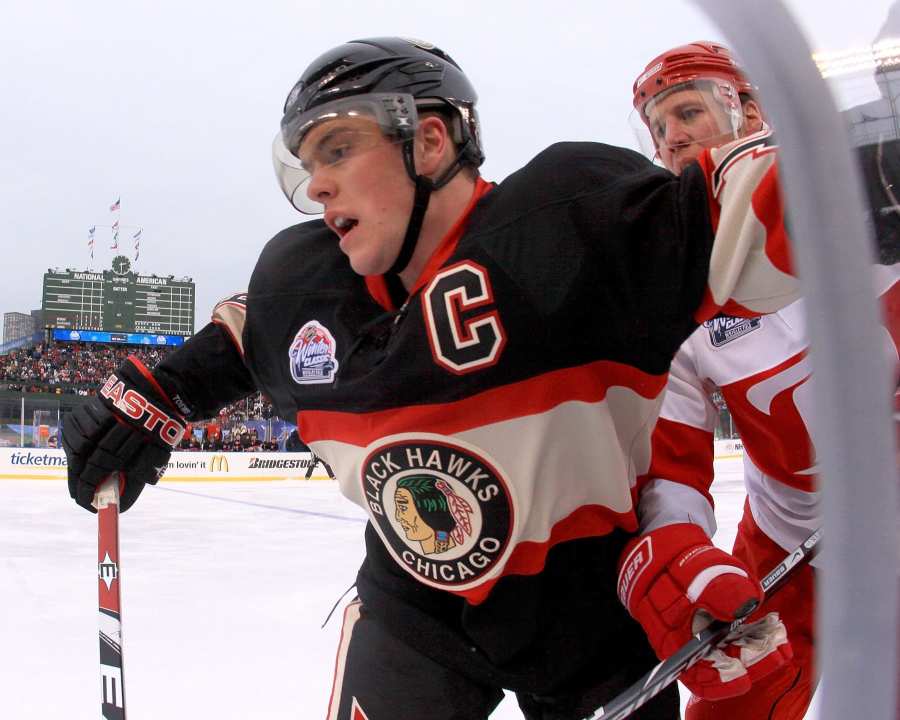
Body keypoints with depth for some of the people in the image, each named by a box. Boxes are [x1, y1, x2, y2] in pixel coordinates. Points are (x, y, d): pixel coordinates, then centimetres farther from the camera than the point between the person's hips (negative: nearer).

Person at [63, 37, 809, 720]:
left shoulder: (568, 216, -26)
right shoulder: (301, 279, -8)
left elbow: (741, 214, -32)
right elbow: (253, 328, 13)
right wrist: (155, 392, 8)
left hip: (592, 599, -3)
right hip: (415, 604, 4)